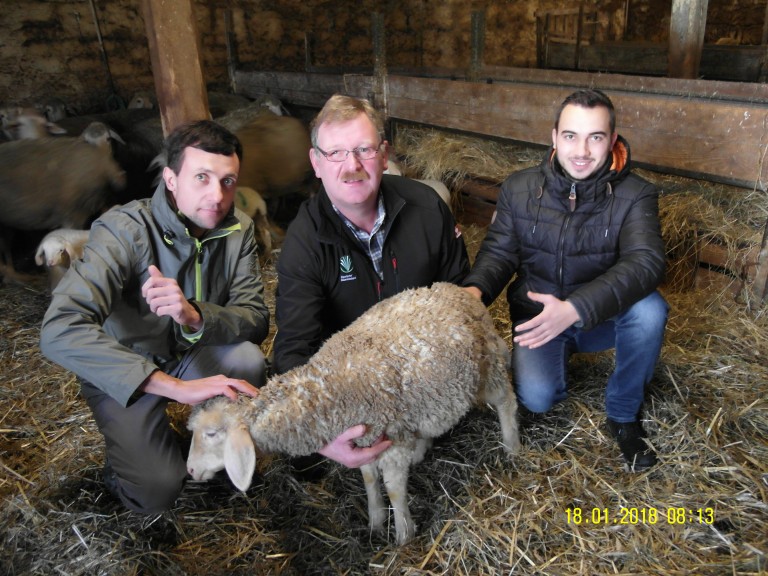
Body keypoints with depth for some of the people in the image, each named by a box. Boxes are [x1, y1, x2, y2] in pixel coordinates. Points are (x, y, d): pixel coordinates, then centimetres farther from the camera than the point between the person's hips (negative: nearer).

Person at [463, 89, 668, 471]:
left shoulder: (635, 195, -14)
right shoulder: (519, 189, -6)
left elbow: (646, 262, -29)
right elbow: (499, 252, -4)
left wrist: (575, 308, -45)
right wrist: (475, 289, -29)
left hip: (603, 318, 0)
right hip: (537, 314, 1)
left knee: (649, 309, -32)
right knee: (536, 397, -23)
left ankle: (624, 414, -5)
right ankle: (561, 356, 17)